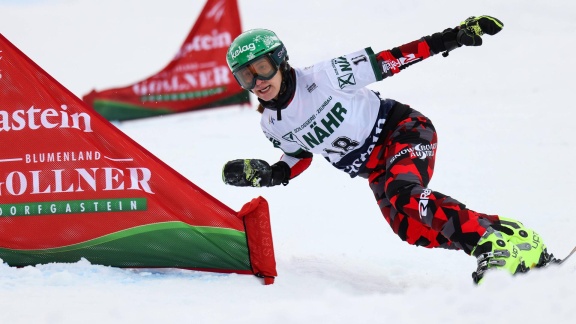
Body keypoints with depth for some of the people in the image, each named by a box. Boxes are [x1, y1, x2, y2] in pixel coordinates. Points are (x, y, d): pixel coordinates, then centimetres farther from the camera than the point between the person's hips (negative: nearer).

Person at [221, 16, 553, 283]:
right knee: (410, 227, -16)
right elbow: (299, 157, 16)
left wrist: (450, 39, -17)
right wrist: (265, 175, -3)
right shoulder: (272, 125, -1)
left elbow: (386, 61, -14)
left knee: (402, 198, -33)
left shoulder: (323, 77, -18)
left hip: (404, 130, -6)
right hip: (376, 170, 6)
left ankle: (506, 240, -36)